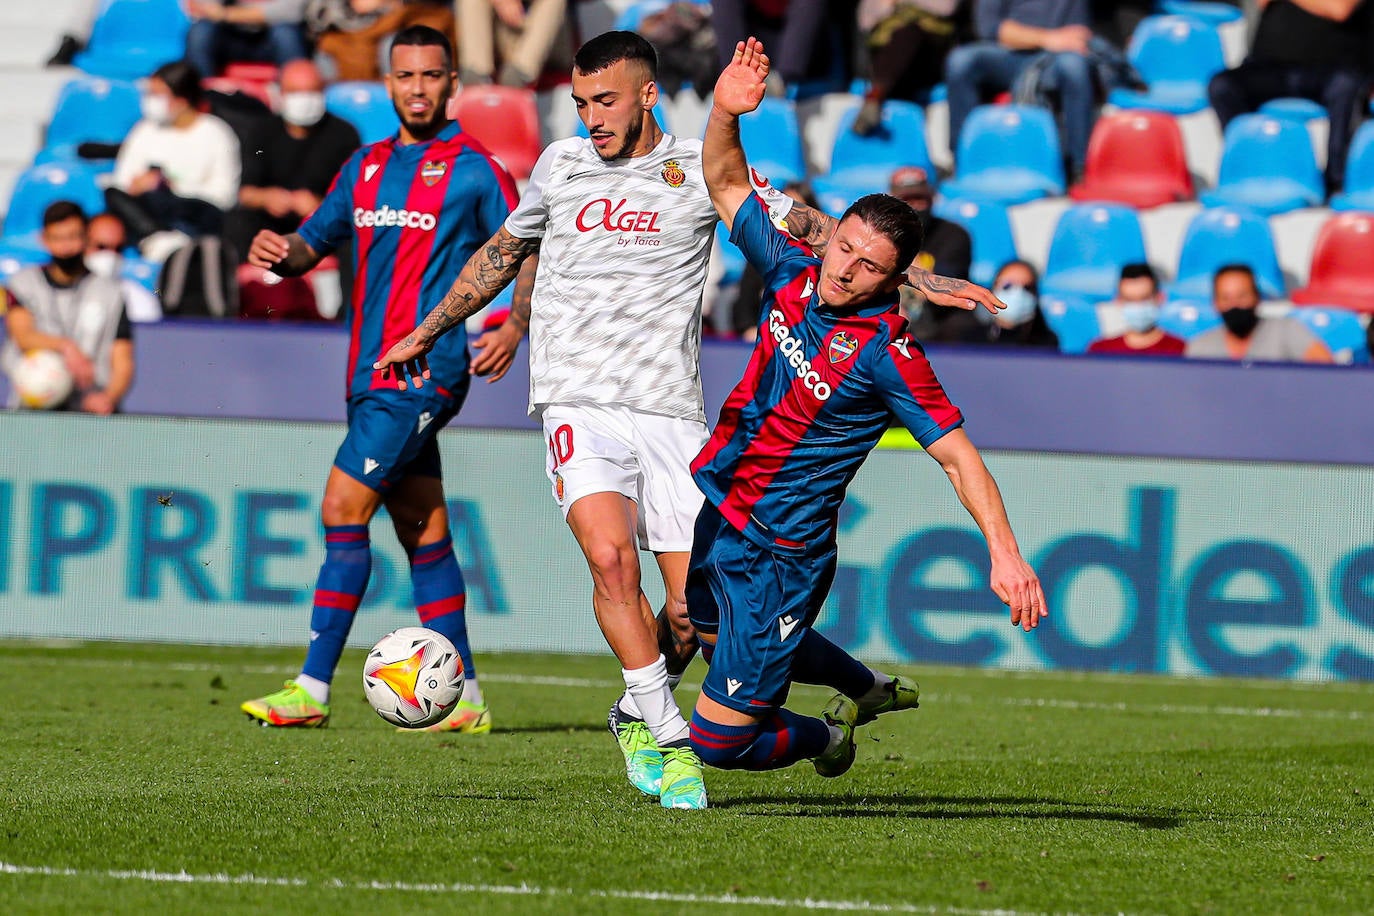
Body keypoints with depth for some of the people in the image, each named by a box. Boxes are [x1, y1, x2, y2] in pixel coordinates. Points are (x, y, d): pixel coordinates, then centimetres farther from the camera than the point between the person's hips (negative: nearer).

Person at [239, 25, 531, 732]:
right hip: (371, 374, 7)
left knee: (343, 509, -13)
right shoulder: (367, 167, 16)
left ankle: (312, 689, -11)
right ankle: (463, 697, 15)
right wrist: (279, 251, -2)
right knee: (424, 532, 9)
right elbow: (314, 243, 20)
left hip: (424, 373, -7)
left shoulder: (474, 171, -3)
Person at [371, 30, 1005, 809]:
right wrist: (429, 332, 33)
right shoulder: (561, 165, 12)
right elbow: (505, 252, 27)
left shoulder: (701, 169, 4)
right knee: (610, 555, -24)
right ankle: (669, 741, -15)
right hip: (579, 398, 0)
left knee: (692, 608, -4)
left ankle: (638, 717, 25)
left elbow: (811, 229, 5)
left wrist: (917, 279, -3)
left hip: (670, 408, 0)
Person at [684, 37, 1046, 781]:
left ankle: (828, 734, 26)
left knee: (720, 739, -6)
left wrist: (1005, 553, -34)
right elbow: (725, 184, 6)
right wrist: (725, 111, -13)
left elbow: (957, 455, -23)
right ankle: (868, 687, 50)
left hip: (778, 553, -7)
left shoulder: (888, 354, -22)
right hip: (707, 504, 7)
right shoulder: (794, 271, -5)